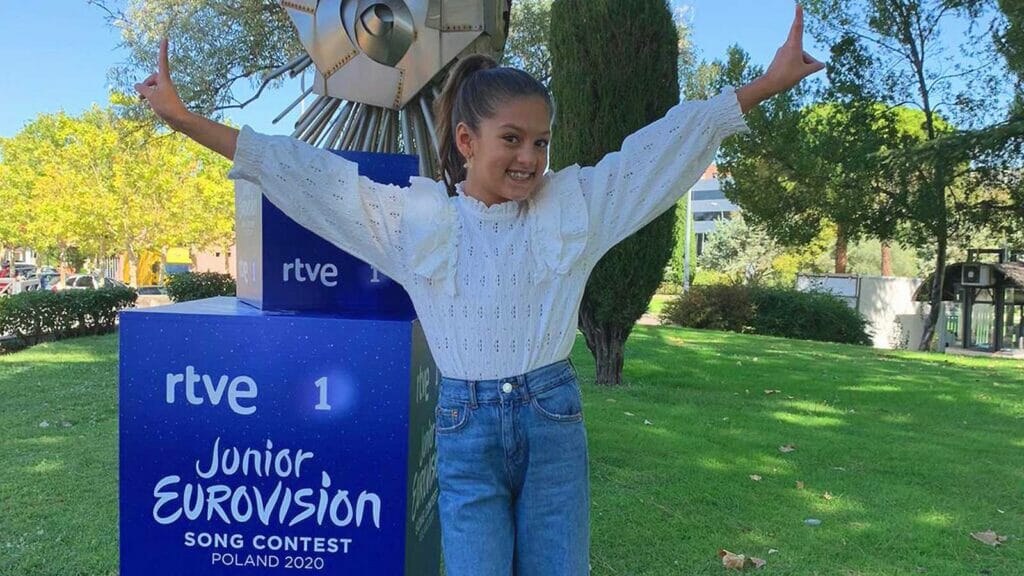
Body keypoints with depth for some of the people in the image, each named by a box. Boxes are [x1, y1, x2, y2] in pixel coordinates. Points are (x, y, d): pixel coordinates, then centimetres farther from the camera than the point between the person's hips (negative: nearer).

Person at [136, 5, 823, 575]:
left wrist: (766, 84, 1)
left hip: (555, 421, 1)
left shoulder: (575, 202, 0)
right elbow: (309, 173, -3)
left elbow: (666, 145, 1)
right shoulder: (416, 216, -3)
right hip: (466, 429, -1)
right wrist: (190, 122, -5)